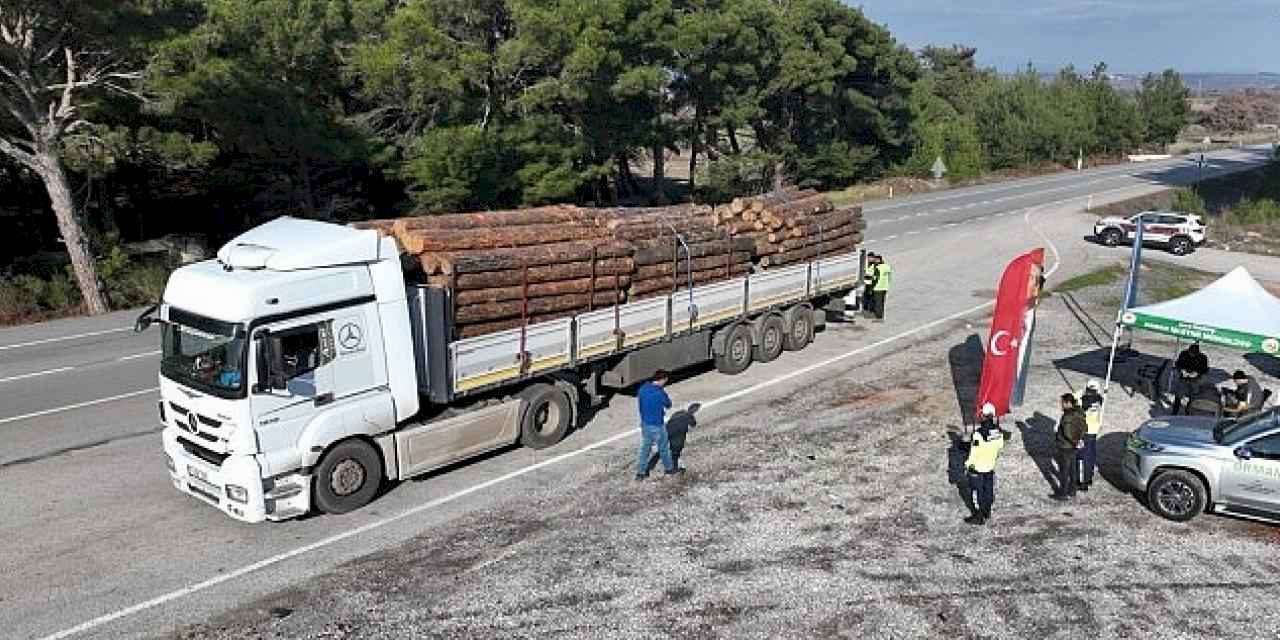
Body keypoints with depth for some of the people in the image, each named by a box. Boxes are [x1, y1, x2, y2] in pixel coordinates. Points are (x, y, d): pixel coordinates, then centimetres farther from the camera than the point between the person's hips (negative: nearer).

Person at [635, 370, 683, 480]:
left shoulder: (642, 388, -5)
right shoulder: (661, 393, -24)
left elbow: (638, 400, 9)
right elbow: (668, 405, -5)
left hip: (645, 423, 6)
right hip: (657, 425, -6)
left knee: (645, 448, 16)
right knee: (664, 447, 15)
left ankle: (640, 472, 21)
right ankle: (669, 468, 34)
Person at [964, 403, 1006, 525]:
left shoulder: (978, 433, -26)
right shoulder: (998, 431, -8)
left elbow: (974, 452, -20)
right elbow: (1000, 446, 7)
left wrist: (968, 464, -7)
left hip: (977, 467, -6)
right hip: (991, 465, 6)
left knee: (978, 491, 5)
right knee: (988, 489, 19)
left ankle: (980, 516, 11)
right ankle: (987, 512, 33)